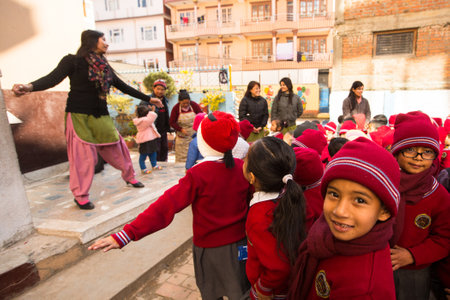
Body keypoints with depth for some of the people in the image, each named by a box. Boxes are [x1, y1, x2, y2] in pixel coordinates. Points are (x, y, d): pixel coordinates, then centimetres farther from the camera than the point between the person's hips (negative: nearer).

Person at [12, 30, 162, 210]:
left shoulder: (105, 68, 14)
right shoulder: (73, 61, -3)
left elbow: (124, 87, 19)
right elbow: (53, 78, -16)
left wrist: (148, 99, 21)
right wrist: (30, 87, -37)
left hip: (101, 116, 6)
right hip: (79, 116, -5)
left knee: (116, 147, 8)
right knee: (84, 155, -7)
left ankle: (129, 177, 29)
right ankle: (80, 195, 8)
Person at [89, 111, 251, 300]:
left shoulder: (197, 175, -24)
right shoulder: (242, 167, -12)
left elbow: (165, 207, -30)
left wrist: (127, 234, -30)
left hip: (209, 246, -3)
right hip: (240, 242, 3)